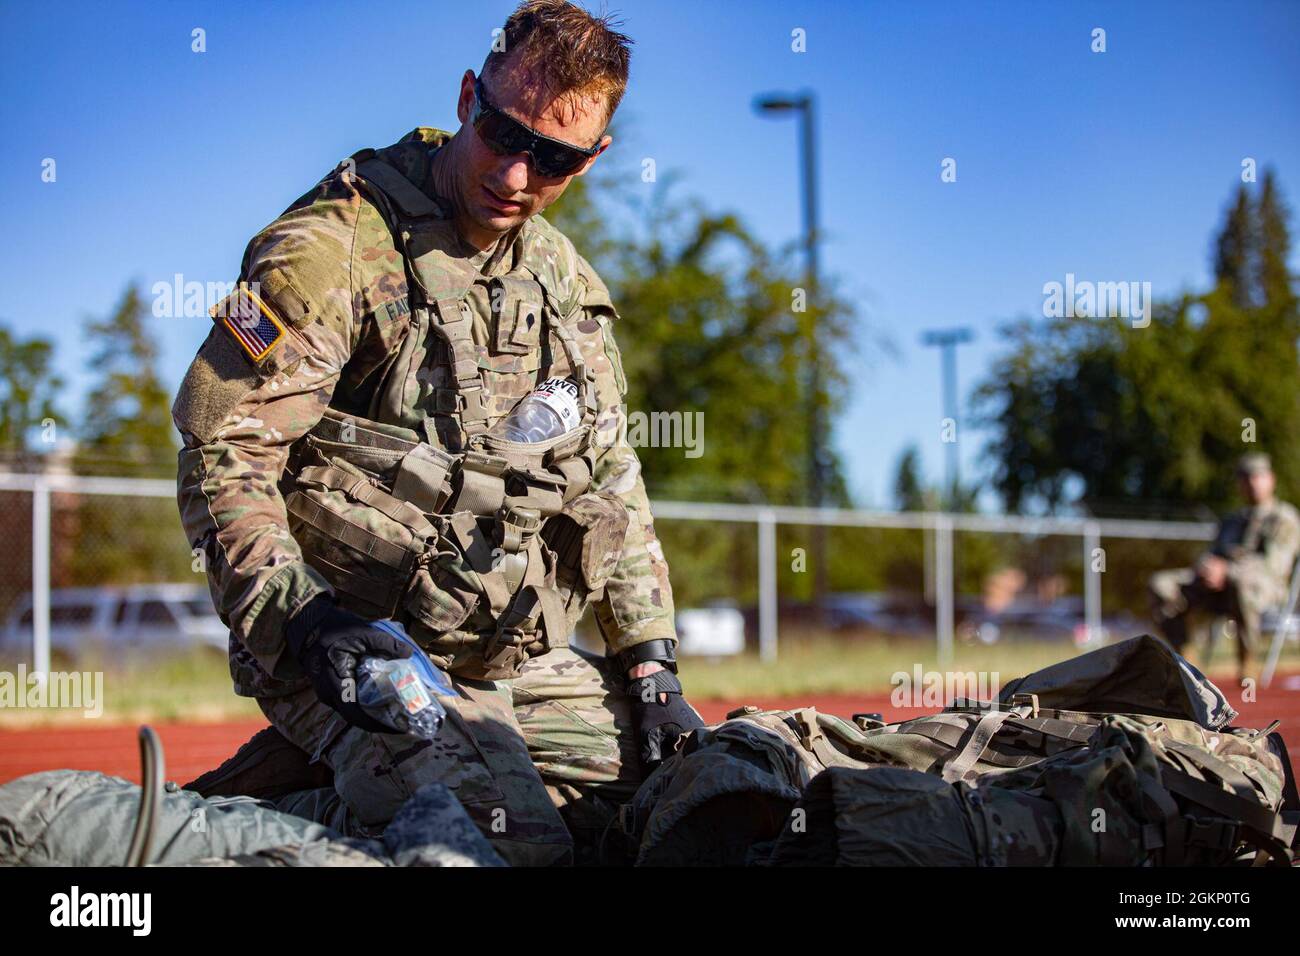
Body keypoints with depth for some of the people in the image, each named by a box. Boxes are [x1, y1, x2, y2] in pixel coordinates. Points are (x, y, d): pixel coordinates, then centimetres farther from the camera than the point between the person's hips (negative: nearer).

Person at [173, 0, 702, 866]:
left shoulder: (569, 282, 12)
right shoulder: (334, 249, -10)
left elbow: (614, 480, 18)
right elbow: (222, 459, -14)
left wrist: (652, 667, 10)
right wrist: (303, 616, -26)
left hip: (522, 661, 8)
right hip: (353, 652, -7)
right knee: (517, 841, -28)